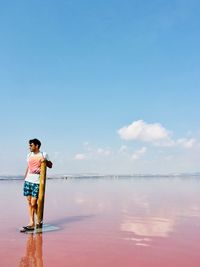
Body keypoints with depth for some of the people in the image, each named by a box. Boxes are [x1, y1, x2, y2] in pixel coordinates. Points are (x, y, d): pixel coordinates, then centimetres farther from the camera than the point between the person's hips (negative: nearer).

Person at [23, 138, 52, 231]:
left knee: (33, 203, -5)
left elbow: (50, 166, 5)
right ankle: (32, 222, 14)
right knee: (29, 202, 5)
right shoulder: (29, 155, 13)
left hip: (37, 182, -5)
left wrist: (45, 161, -14)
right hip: (28, 181, 5)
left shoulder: (43, 154, -1)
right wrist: (25, 178, 17)